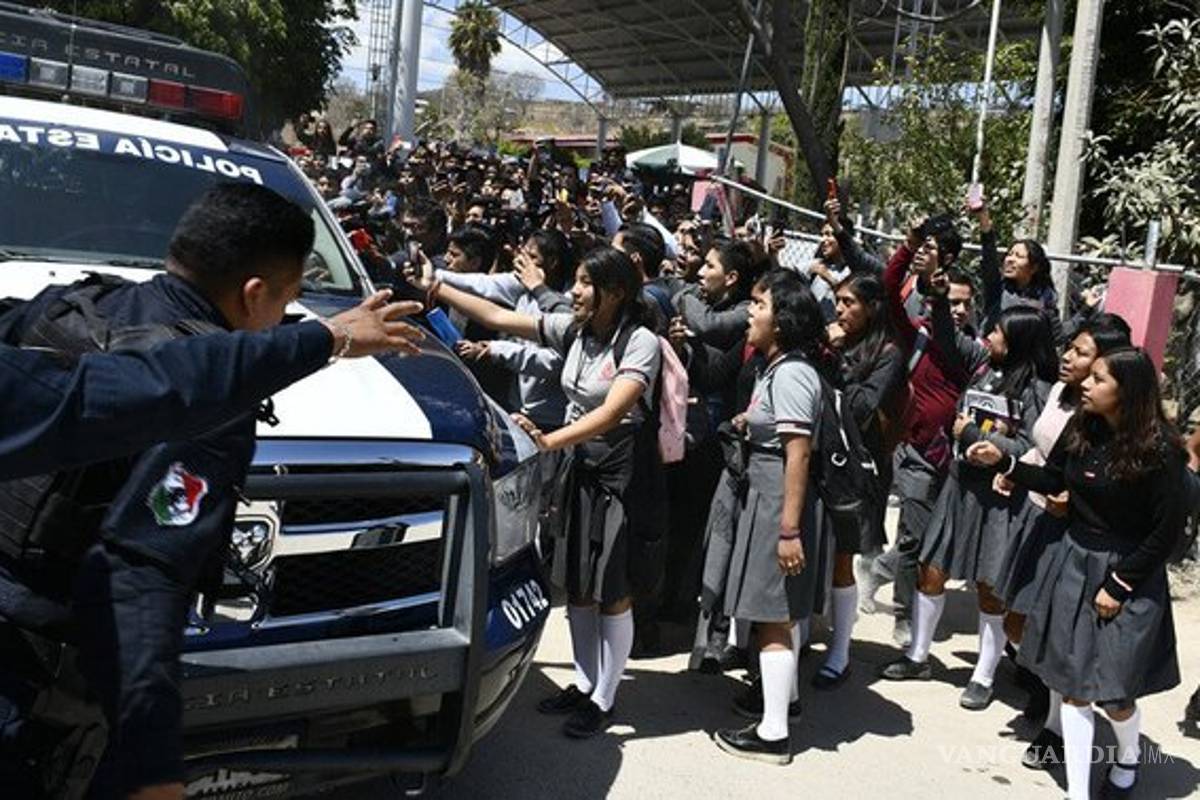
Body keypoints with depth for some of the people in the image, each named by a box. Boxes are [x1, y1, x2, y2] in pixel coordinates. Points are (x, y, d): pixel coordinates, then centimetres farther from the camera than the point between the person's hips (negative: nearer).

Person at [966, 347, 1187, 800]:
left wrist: (1119, 584, -12)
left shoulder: (1159, 452, -18)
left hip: (1127, 575, -5)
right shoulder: (1081, 430, -5)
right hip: (1073, 562, 5)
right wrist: (1002, 461, -2)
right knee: (1071, 684, 8)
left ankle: (1128, 758, 41)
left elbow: (1168, 530, -13)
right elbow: (1053, 480, 11)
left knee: (1112, 690, 6)